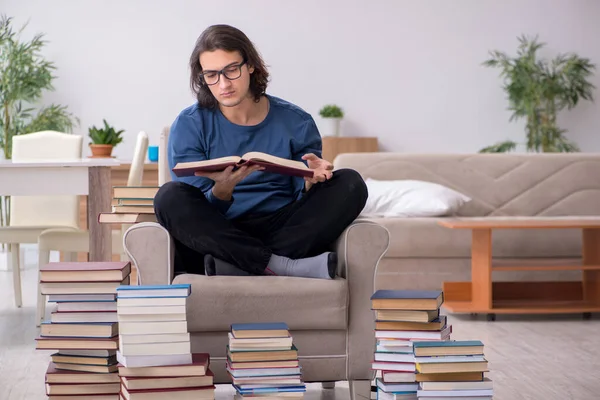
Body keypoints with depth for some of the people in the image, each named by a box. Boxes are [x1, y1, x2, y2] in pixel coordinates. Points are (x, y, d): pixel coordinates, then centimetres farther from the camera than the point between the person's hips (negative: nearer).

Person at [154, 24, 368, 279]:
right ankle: (283, 266, -32)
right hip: (217, 236, -2)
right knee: (170, 196, -30)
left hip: (284, 233, 2)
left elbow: (305, 202, 6)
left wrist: (311, 182, -17)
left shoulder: (296, 122, 5)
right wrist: (222, 190, -26)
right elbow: (197, 213, -5)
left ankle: (240, 267, -30)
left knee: (350, 184, -19)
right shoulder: (188, 126, 1)